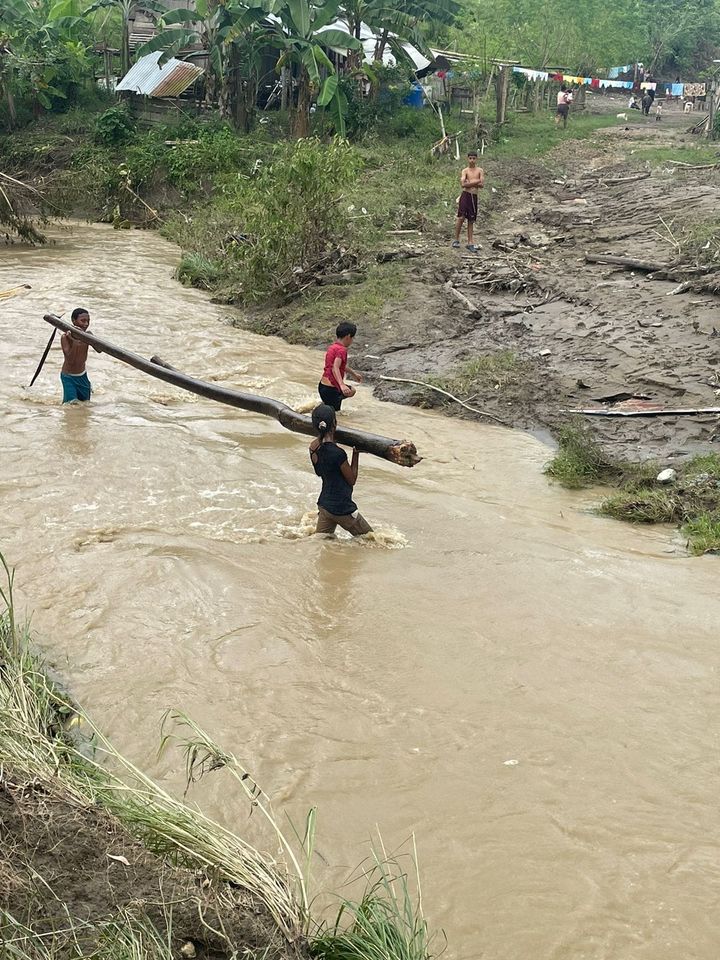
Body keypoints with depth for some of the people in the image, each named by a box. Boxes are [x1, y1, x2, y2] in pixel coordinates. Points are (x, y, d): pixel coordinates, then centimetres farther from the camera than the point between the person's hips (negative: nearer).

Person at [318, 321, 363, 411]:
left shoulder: (332, 347, 13)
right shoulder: (341, 350, -16)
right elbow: (335, 368, -31)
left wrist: (353, 373, 43)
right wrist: (342, 385, -44)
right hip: (330, 389, -9)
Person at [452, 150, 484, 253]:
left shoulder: (480, 170, 7)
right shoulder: (465, 171, 3)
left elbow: (482, 185, -4)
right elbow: (463, 184, -12)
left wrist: (470, 182, -11)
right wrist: (476, 182, -11)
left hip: (474, 197, 2)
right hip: (465, 195, -2)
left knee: (471, 221, 6)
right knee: (461, 217, -11)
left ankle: (470, 243, 10)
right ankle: (456, 239, 1)